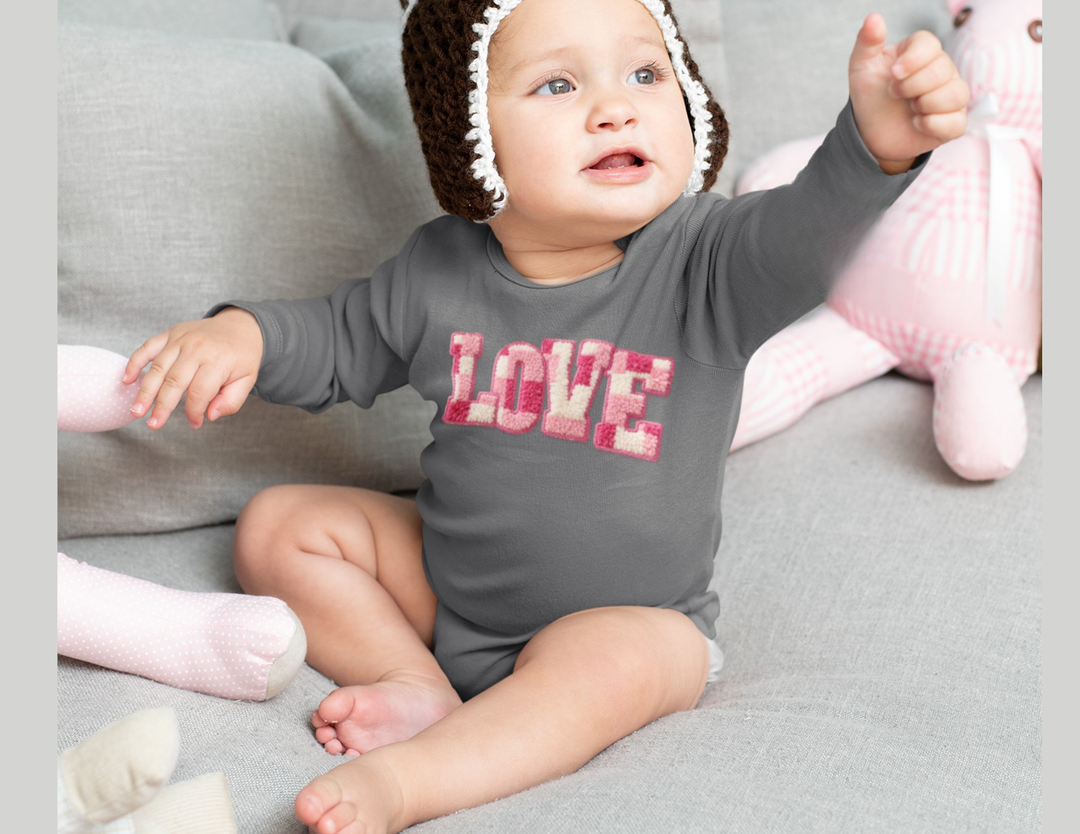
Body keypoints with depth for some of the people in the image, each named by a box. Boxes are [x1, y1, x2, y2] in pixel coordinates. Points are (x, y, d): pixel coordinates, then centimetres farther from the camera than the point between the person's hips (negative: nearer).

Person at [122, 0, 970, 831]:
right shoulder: (438, 271, -10)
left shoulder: (702, 265, -21)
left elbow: (805, 232, -41)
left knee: (606, 663, -35)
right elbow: (338, 344, 8)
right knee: (279, 525, 1)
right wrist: (244, 333, -12)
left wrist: (877, 144, -62)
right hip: (446, 582, 5)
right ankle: (423, 690, -9)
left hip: (629, 616, -4)